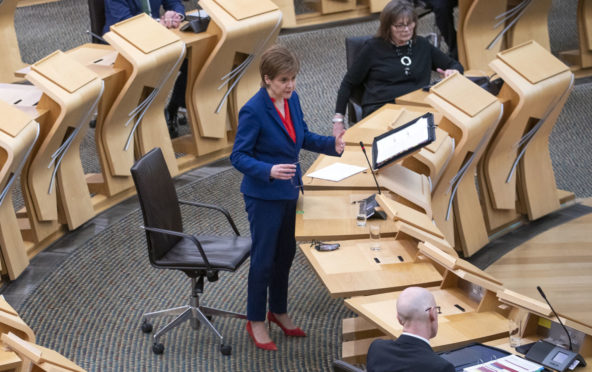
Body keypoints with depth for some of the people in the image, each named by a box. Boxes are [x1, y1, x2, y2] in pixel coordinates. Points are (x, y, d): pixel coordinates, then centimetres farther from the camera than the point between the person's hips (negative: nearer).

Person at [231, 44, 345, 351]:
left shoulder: (291, 99, -1)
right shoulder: (253, 111, -23)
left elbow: (302, 136, 12)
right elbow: (238, 156, -20)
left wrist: (331, 144, -5)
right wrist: (269, 171, -35)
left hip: (288, 191, 7)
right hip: (263, 196, -7)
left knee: (286, 253, 20)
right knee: (264, 258, 5)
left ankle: (278, 311, 39)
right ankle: (256, 322, 21)